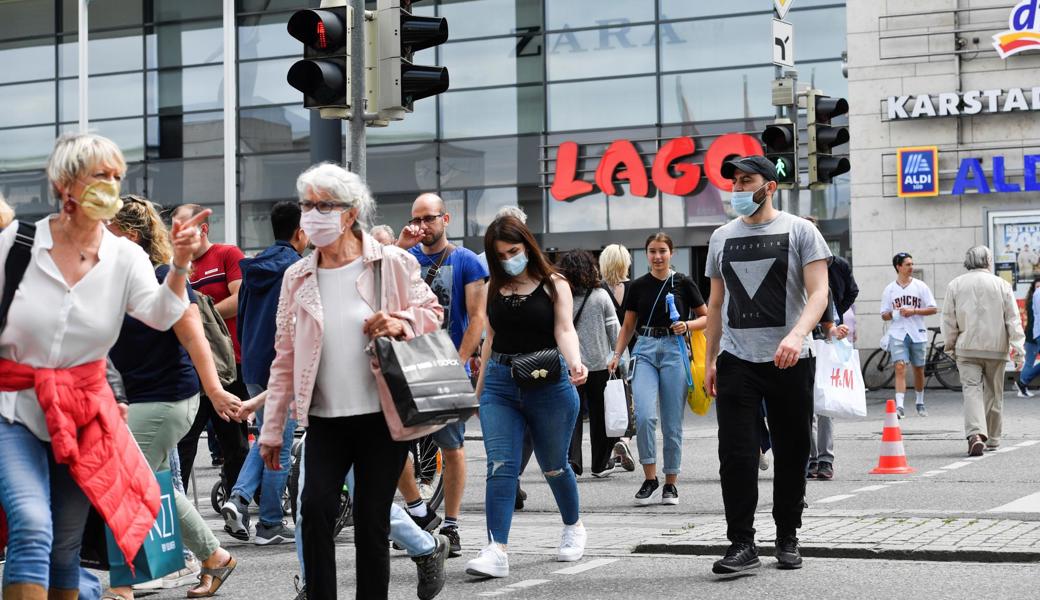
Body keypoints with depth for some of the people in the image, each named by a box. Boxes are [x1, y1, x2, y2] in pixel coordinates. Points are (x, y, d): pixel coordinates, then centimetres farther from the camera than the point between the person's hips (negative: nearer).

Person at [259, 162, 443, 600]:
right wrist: (272, 429, 7)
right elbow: (285, 358, 9)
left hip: (382, 417, -2)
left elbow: (432, 312, 8)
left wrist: (404, 323, -16)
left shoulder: (392, 263, -3)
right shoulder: (298, 277, 6)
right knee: (316, 508, -14)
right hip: (325, 420, 2)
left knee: (371, 520, 2)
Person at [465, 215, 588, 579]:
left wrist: (575, 363, -30)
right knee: (500, 466, -11)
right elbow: (491, 339, 16)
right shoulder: (494, 289, 10)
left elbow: (565, 330, -10)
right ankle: (497, 551, -16)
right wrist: (479, 388, 16)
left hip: (549, 384, -2)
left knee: (554, 466, 12)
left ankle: (573, 528, 38)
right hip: (500, 384, 2)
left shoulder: (554, 285, 1)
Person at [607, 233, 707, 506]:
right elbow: (628, 325, 14)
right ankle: (650, 479, -4)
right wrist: (617, 355, 1)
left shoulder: (683, 283, 1)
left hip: (674, 350, -1)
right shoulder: (638, 286, 8)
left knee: (672, 423, 2)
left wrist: (687, 325, -12)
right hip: (645, 350, 1)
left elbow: (706, 317, 8)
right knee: (645, 416, -16)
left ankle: (670, 484, 13)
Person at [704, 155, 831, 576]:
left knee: (791, 455, 7)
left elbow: (819, 292, -10)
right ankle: (742, 544, -3)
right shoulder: (722, 237, 11)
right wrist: (710, 359, 11)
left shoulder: (798, 231, -1)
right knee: (736, 455, -7)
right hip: (736, 362, 2)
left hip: (789, 363, -2)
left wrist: (797, 335, -27)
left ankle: (788, 540, 20)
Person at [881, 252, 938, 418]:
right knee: (900, 367, -16)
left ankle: (920, 403, 29)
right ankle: (899, 406, -22)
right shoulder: (890, 289, 6)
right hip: (898, 334, -1)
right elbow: (884, 315, 10)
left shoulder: (921, 286, 3)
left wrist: (914, 311, -13)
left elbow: (933, 309, 0)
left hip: (918, 334, 1)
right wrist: (894, 313, -13)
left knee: (918, 370, 11)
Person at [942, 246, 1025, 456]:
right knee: (993, 392, 13)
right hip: (996, 349, 1)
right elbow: (1013, 320, -1)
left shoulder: (955, 285, 1)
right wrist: (1018, 350, 0)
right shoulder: (1002, 285, 1)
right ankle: (992, 438, 24)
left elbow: (949, 320, 3)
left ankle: (975, 434, -27)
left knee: (972, 390, -6)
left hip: (967, 348, -1)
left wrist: (950, 346, 14)